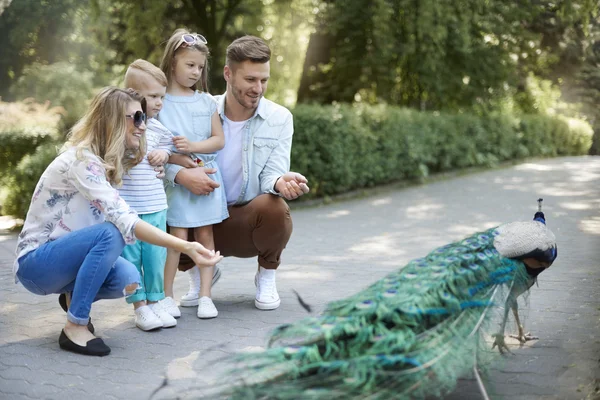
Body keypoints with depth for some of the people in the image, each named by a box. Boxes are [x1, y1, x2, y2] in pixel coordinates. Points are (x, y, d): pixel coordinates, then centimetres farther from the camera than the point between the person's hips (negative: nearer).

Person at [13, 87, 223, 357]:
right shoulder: (82, 160, -24)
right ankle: (74, 328, -20)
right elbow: (123, 221, -35)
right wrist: (185, 247, -41)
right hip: (35, 263, -8)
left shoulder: (110, 162, 6)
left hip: (64, 256, 8)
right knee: (111, 233, -31)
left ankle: (75, 297, 10)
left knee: (127, 278, -20)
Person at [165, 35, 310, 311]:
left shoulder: (279, 118, -8)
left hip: (252, 217, -1)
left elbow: (271, 175, -14)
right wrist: (181, 174, -34)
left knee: (274, 206, -35)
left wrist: (281, 183, -39)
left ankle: (267, 276, -3)